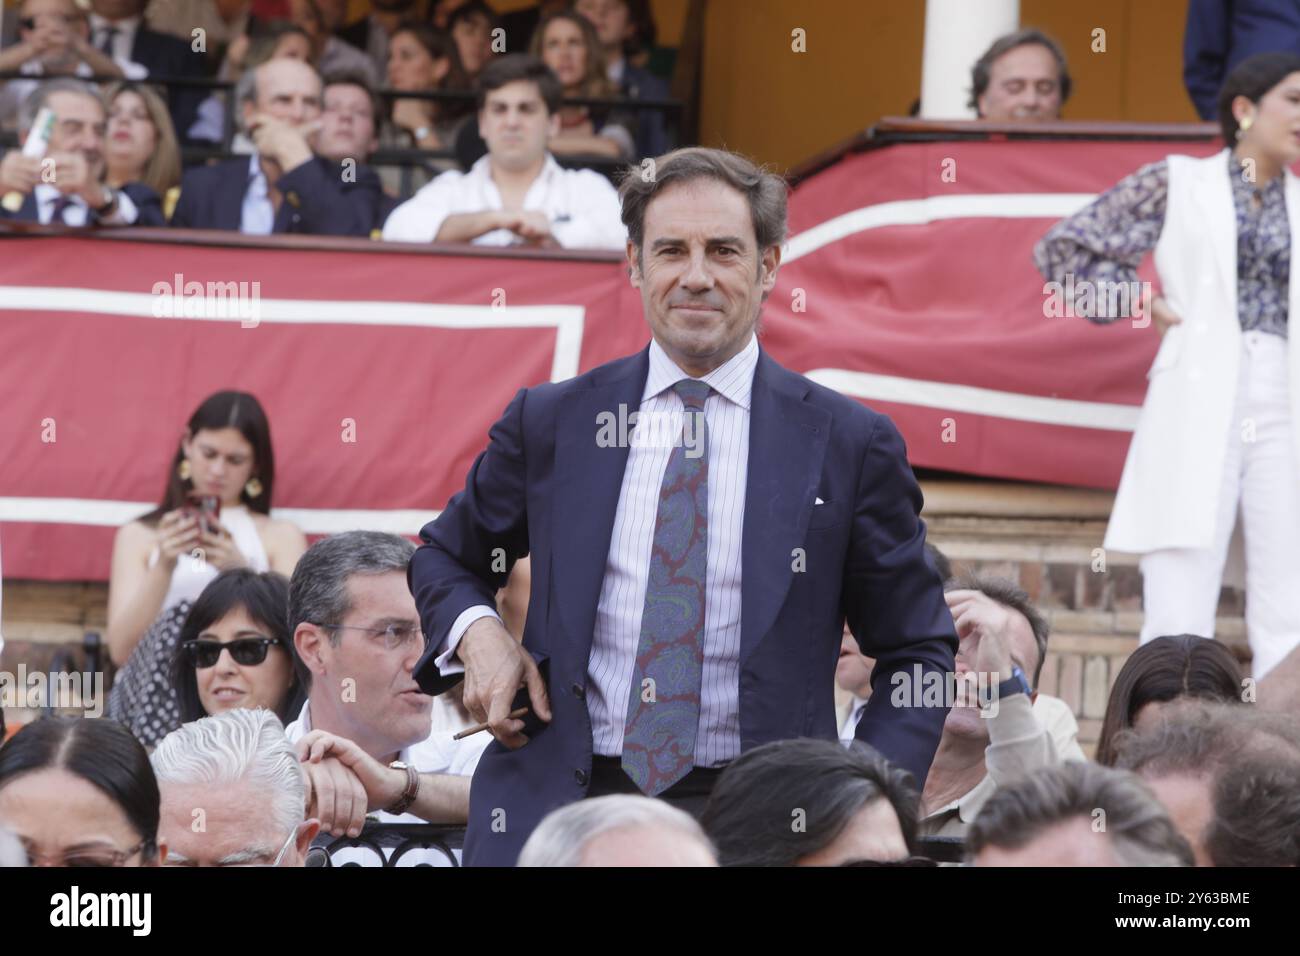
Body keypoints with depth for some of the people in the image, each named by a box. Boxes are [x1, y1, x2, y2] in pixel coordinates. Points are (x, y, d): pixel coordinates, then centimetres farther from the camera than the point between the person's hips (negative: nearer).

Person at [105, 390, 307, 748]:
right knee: (180, 620, -32)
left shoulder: (281, 537, 19)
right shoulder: (139, 535, 20)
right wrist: (163, 568, -7)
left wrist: (242, 573, -11)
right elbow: (120, 649, 6)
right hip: (151, 689, 1)